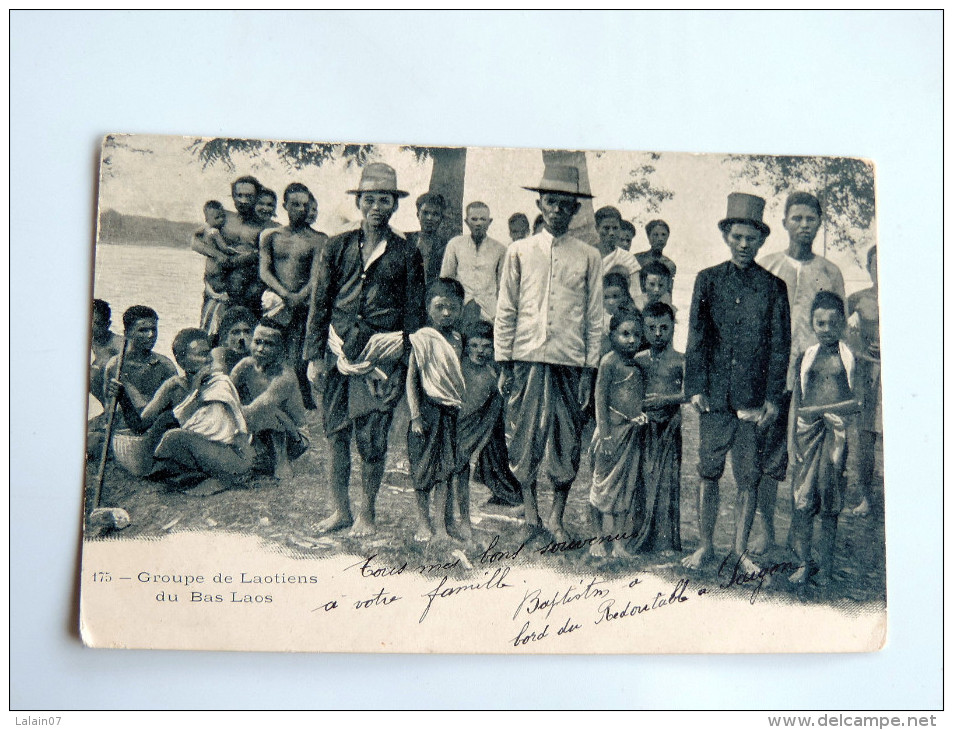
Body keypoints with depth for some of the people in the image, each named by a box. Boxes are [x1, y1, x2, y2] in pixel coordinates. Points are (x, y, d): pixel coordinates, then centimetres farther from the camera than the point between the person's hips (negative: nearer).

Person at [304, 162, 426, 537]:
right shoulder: (338, 246, 9)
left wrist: (406, 363, 0)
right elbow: (319, 303, 9)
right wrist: (314, 356, 3)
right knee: (336, 432, 8)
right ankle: (339, 508, 21)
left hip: (381, 355, -2)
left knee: (372, 439, 0)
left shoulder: (406, 254, 5)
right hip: (338, 351, 2)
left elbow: (413, 313, 6)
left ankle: (366, 512, 16)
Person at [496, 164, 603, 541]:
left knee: (567, 442, 4)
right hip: (527, 358, 0)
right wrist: (504, 363, 1)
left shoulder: (588, 256, 6)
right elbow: (506, 310, 6)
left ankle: (557, 517, 18)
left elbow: (594, 316, 7)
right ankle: (530, 509, 20)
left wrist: (590, 368, 1)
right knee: (525, 437, 3)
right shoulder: (519, 251, 6)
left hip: (570, 362, 0)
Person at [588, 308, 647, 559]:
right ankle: (599, 539, 11)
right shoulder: (609, 362, -8)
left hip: (633, 432, 6)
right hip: (613, 430, -6)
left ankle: (619, 541, 13)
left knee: (630, 486, 7)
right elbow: (600, 399, -11)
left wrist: (642, 415, -3)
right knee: (605, 484, 1)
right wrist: (605, 435, -14)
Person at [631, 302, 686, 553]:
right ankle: (640, 536, 14)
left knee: (666, 480, -3)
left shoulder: (679, 361, -1)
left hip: (669, 426, -3)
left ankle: (665, 540, 5)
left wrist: (666, 399, -24)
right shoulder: (638, 360, 9)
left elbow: (687, 393, -10)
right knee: (643, 478, 4)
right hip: (643, 426, 3)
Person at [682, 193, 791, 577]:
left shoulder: (773, 286, 6)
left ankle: (740, 549, 16)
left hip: (753, 399, 0)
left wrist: (773, 397, -2)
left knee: (749, 478, 4)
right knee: (708, 473, 5)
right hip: (714, 396, 1)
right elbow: (696, 338, 6)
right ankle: (706, 546, 17)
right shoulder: (707, 280, 8)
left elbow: (780, 345, 4)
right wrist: (695, 386, -2)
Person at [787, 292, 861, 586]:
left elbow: (857, 401, -3)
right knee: (802, 501, -2)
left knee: (829, 501, 3)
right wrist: (792, 436, 6)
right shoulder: (806, 357, 10)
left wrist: (821, 409, -13)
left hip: (837, 432, -2)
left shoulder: (849, 357, 2)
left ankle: (826, 567, 14)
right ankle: (803, 563, 9)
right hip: (808, 432, 2)